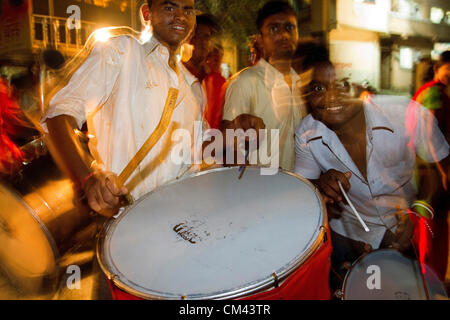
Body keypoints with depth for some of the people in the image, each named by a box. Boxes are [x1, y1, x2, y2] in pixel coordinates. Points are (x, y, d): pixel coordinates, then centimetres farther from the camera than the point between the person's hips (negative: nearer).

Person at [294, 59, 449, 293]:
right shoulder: (306, 134, -20)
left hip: (408, 232, -1)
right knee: (339, 291, 19)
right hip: (347, 237, 2)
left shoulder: (408, 115, -28)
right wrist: (321, 186, -31)